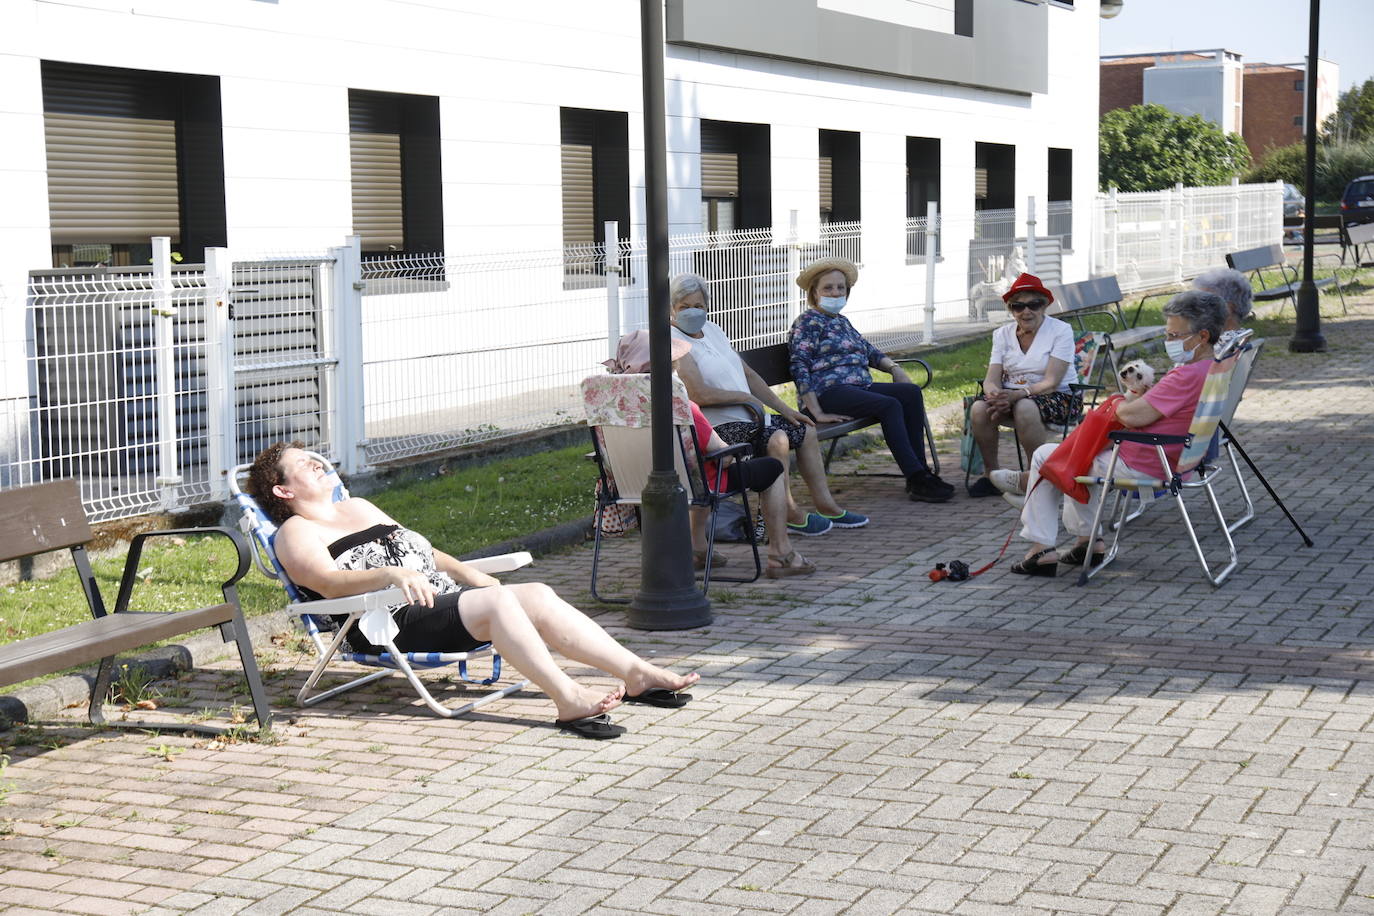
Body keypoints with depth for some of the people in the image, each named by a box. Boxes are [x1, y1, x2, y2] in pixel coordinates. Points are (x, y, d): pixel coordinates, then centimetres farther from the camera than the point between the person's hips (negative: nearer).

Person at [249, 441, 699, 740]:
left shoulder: (358, 507, 28)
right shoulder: (295, 533, 3)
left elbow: (420, 550, 29)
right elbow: (330, 583, -16)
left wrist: (467, 572, 13)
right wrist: (393, 575, -31)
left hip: (440, 598, 8)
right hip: (388, 623, -8)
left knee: (537, 596, -13)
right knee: (496, 601, -30)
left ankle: (636, 674, -19)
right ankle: (568, 701, -38)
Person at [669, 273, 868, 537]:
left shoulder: (712, 329, 15)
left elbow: (749, 374, 20)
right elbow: (699, 395, -24)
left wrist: (784, 408, 14)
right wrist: (745, 397, -11)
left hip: (747, 416, 10)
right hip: (719, 426, -10)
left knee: (806, 429, 13)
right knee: (776, 438, -29)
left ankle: (826, 506, 16)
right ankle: (791, 514, -17)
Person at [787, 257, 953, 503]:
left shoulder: (841, 322, 27)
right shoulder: (808, 322, 0)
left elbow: (869, 350, 32)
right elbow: (799, 367, -10)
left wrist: (894, 367, 10)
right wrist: (817, 413, -20)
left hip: (860, 387, 8)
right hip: (829, 392, -8)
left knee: (910, 392, -15)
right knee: (890, 405, -28)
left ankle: (920, 471, -18)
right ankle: (916, 480, -31)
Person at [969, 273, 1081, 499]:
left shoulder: (1060, 331, -7)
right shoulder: (1003, 334, 7)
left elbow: (1051, 382, -17)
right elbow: (991, 380, -2)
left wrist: (1018, 394, -33)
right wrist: (995, 394, -27)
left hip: (1058, 397, -4)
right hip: (1012, 394, 4)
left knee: (1025, 407, -37)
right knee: (979, 409, -25)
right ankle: (991, 473, -9)